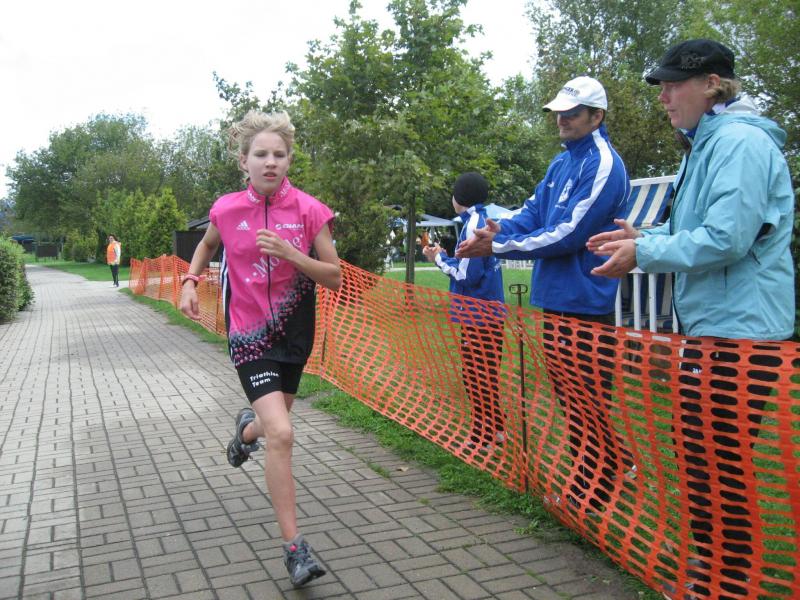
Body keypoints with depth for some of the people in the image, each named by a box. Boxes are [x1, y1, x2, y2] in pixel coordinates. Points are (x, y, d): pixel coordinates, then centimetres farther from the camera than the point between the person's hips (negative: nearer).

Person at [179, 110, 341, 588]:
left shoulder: (310, 210, -9)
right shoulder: (226, 209, -6)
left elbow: (335, 278, -8)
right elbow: (207, 245, 17)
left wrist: (291, 254, -23)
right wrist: (191, 282, 1)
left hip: (294, 332, 2)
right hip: (249, 334, -2)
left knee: (272, 424, 20)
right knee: (281, 434, -16)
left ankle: (247, 428, 60)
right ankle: (294, 547, -5)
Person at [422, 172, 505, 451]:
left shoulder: (473, 224, -17)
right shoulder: (486, 221, 10)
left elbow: (466, 275, -19)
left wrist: (440, 258, -5)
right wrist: (444, 256, 7)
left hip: (478, 315, -9)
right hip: (491, 311, 9)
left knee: (476, 376, 1)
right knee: (487, 373, 17)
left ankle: (482, 437, 10)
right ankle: (496, 428, 27)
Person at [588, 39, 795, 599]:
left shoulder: (741, 142, -16)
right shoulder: (708, 144, 17)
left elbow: (726, 238, -23)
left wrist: (644, 253, -14)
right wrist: (645, 237, 9)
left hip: (738, 331, -10)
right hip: (709, 324, 11)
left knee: (722, 464, -1)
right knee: (700, 454, 18)